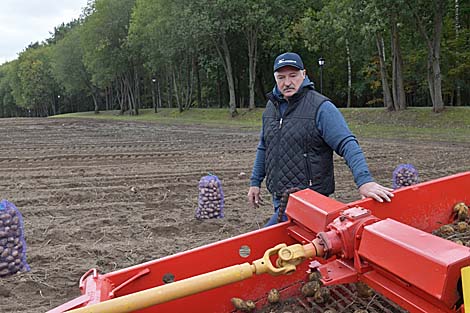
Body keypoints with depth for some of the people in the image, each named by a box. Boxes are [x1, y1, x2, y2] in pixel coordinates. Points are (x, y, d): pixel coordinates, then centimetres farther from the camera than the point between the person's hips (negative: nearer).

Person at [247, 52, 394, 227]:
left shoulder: (321, 107, -12)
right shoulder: (271, 106, 10)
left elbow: (347, 145, -20)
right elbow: (264, 147, 21)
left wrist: (364, 180, -33)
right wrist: (255, 182, 20)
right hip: (278, 198, 7)